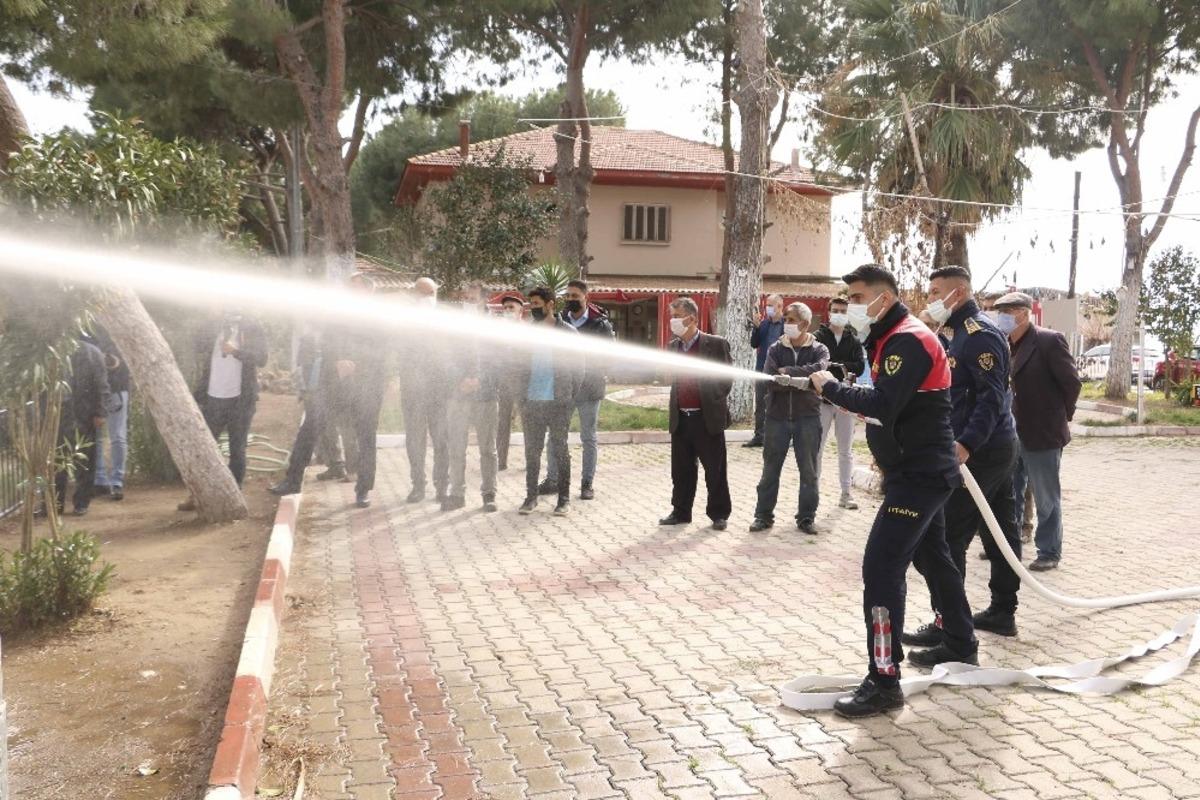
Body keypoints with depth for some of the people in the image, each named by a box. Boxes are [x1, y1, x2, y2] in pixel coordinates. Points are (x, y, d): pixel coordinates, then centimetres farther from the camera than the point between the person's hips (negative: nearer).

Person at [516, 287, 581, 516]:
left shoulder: (567, 331, -1)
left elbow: (577, 368, 0)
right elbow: (518, 365, 10)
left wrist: (570, 397, -6)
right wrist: (522, 395, 2)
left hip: (558, 402, -3)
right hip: (531, 402, 3)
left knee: (560, 450, 3)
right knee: (532, 451, 8)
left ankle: (564, 498, 11)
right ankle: (531, 496, 17)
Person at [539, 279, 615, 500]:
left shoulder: (600, 324, -4)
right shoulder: (560, 321, 6)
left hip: (589, 388, -3)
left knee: (588, 438, 6)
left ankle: (587, 483, 14)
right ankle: (552, 480, 16)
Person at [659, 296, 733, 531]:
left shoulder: (716, 344, -6)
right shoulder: (673, 346, 10)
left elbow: (726, 380, -4)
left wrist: (712, 401, -9)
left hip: (707, 418, -5)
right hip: (680, 420, 5)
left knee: (715, 471, 4)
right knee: (681, 470, 12)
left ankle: (719, 514, 16)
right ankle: (681, 511, 24)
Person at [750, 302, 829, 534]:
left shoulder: (819, 350, 1)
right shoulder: (775, 349, 4)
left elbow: (818, 370, -22)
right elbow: (770, 380, -11)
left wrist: (788, 372, -19)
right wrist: (802, 381, -19)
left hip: (807, 418, -1)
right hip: (777, 417, 1)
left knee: (809, 471, 5)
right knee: (770, 469, 7)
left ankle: (806, 517, 16)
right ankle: (763, 515, 16)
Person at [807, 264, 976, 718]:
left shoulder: (909, 340, -17)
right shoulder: (892, 340, 15)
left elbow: (883, 405, -28)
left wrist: (830, 388, -18)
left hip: (920, 474, -11)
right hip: (920, 470, 11)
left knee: (881, 567, -15)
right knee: (932, 558, 23)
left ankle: (884, 683, -11)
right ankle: (962, 647, 40)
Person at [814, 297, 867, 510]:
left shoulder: (853, 340, 8)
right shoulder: (818, 337, 0)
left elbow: (860, 366, -5)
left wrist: (835, 366, -17)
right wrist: (842, 370, -20)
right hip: (823, 398, -3)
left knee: (846, 450, 9)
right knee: (817, 447, 1)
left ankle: (845, 493, 17)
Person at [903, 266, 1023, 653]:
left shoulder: (977, 333, -15)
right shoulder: (966, 331, 17)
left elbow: (993, 395, -23)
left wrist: (966, 443, -31)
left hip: (980, 454, -11)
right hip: (999, 447, 11)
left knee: (946, 538, -10)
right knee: (1001, 531, 17)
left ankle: (949, 630, -6)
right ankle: (1002, 613, 29)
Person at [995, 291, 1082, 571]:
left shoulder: (1049, 341, -13)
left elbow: (1072, 383, -10)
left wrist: (1060, 417, -1)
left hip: (1042, 434, -7)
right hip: (1011, 433, 7)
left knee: (1046, 498, 5)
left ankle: (1049, 552, 18)